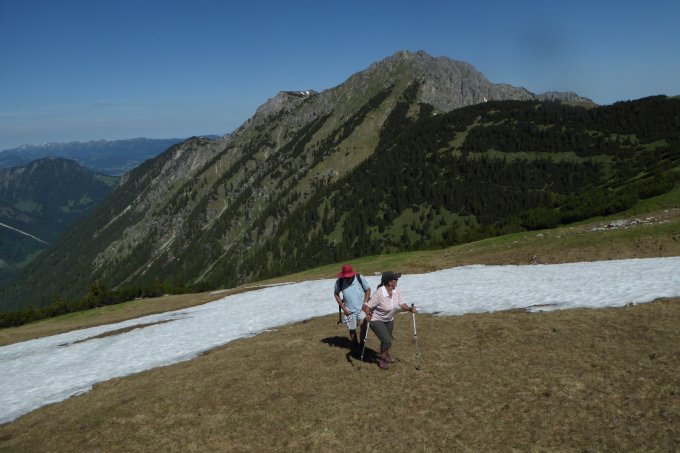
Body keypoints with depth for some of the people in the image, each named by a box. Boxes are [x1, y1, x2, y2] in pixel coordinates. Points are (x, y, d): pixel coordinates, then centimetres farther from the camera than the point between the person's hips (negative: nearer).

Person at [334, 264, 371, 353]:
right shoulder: (339, 282, -16)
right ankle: (356, 346, 34)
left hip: (362, 308, -1)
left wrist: (365, 303, -11)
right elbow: (336, 294, -1)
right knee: (352, 330, 10)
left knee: (363, 323, -22)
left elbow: (368, 289, -3)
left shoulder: (359, 278, -18)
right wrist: (344, 308, -5)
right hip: (349, 310, 1)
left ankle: (362, 342, 0)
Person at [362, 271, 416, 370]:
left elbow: (401, 304, -10)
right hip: (376, 320, -6)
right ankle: (383, 359, 11)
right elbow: (367, 306, -29)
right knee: (386, 340, -15)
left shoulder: (397, 291, -13)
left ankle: (386, 354, 51)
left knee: (388, 340, 20)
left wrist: (409, 308, -28)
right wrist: (367, 315, -47)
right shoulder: (379, 293, -31)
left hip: (389, 320, 6)